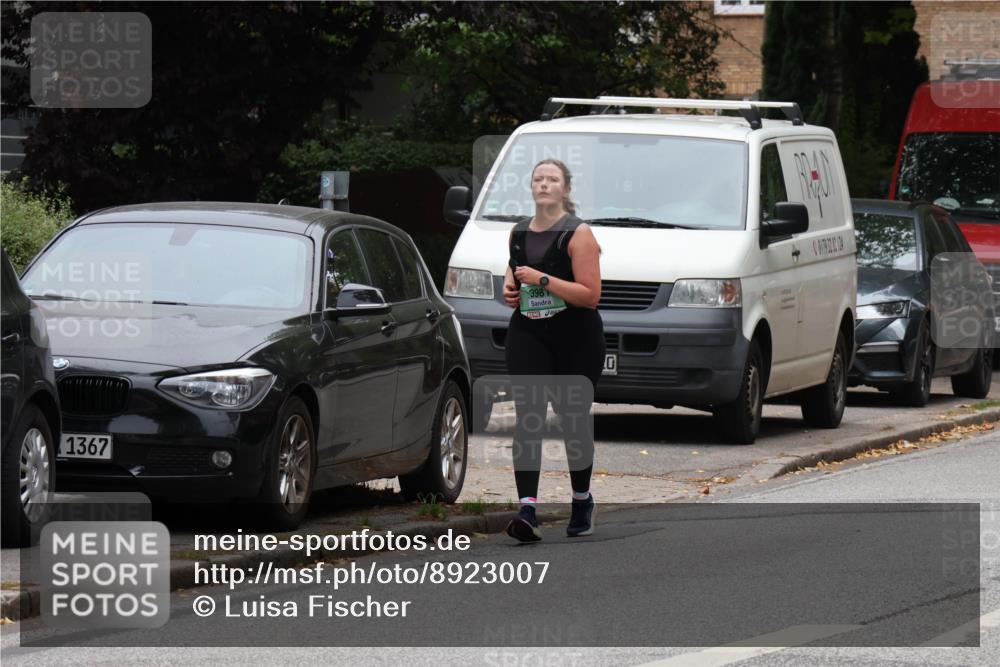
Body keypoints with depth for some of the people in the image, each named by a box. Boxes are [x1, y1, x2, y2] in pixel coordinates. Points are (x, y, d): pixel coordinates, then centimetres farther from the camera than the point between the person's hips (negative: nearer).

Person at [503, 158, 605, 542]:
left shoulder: (577, 234, -8)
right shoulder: (518, 233, 10)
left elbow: (590, 294, -16)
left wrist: (542, 280, -21)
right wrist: (510, 287, 8)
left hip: (575, 339, -4)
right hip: (528, 334, 4)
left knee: (574, 420, 10)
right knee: (527, 420, -11)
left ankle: (582, 502, 30)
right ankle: (527, 511, -20)